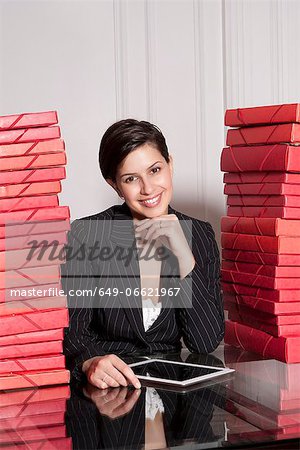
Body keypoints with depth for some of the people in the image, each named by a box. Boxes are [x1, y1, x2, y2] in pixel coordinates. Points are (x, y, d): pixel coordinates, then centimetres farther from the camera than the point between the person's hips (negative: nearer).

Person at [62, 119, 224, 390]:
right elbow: (69, 332, -8)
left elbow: (206, 342, -5)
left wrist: (183, 256, -14)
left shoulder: (199, 235, 2)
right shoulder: (87, 235, -8)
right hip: (103, 392, -2)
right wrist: (90, 362, -31)